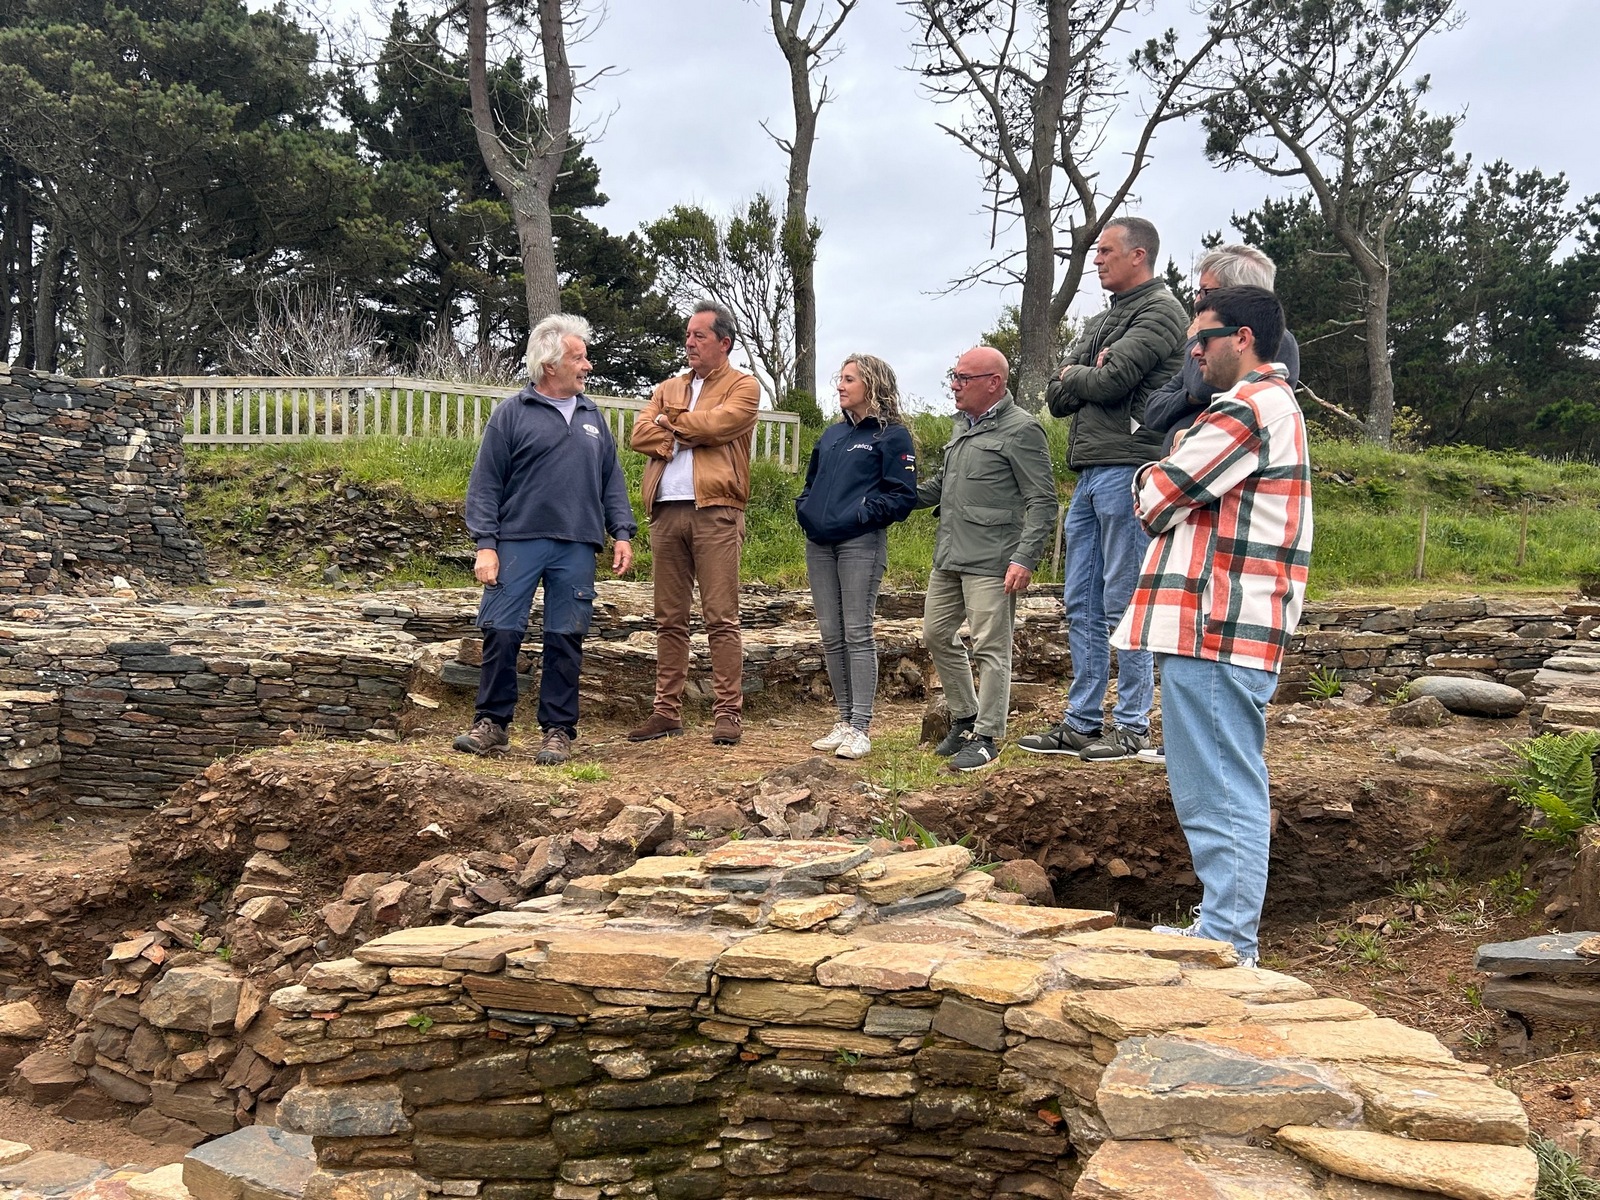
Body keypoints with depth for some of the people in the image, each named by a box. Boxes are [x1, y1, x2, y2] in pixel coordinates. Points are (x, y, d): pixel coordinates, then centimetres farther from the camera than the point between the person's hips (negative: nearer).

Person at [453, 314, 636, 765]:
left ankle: (558, 731, 12)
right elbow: (485, 484, 0)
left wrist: (622, 532, 6)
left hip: (577, 547, 3)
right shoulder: (512, 414, 3)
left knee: (565, 640, 4)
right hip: (519, 541, -3)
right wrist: (485, 545, -8)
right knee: (501, 633, -4)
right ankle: (491, 724, 10)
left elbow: (612, 481, 18)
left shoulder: (593, 416, 16)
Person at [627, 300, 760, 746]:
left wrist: (670, 422, 3)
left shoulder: (742, 386, 8)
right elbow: (640, 435, 8)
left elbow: (717, 423, -12)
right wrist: (686, 437, -6)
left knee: (721, 618, -6)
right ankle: (667, 711, 12)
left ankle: (728, 712, -3)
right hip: (666, 511, 5)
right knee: (669, 619, 7)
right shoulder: (668, 389, 23)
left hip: (715, 511, -5)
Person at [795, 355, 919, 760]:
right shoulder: (832, 434, 19)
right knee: (831, 637, 8)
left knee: (857, 635, -6)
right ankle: (844, 719, 16)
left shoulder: (892, 435, -2)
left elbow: (903, 495, -8)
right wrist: (804, 509, 9)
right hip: (819, 544, 7)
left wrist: (864, 514, -16)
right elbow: (812, 481, 27)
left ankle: (860, 728, -2)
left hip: (860, 544, -7)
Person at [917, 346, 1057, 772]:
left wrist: (1025, 558, -20)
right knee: (936, 634, 14)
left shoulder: (1021, 429, -8)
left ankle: (986, 736, 7)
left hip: (990, 561, -9)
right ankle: (965, 718, 28)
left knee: (991, 648, -3)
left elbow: (1042, 501, -12)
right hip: (948, 557, 9)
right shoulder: (962, 425, 17)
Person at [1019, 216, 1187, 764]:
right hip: (1089, 473, 9)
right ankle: (1081, 723, 16)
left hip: (1127, 467, -9)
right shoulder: (1101, 321, 23)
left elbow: (1112, 380, -17)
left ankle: (1133, 727, 2)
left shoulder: (1160, 311, -4)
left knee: (1124, 603, -5)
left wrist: (1073, 375, 3)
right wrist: (1086, 376, -5)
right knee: (1081, 605, 9)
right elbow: (1056, 398, 14)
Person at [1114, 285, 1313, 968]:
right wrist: (1170, 481, 5)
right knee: (1225, 790, 15)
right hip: (1230, 628, 11)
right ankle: (1224, 933, 24)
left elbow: (1157, 501, -12)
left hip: (1215, 630, -11)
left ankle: (1227, 945, -2)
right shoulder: (1277, 404, 24)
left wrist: (1153, 478, 8)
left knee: (1223, 795, -7)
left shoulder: (1248, 407, -12)